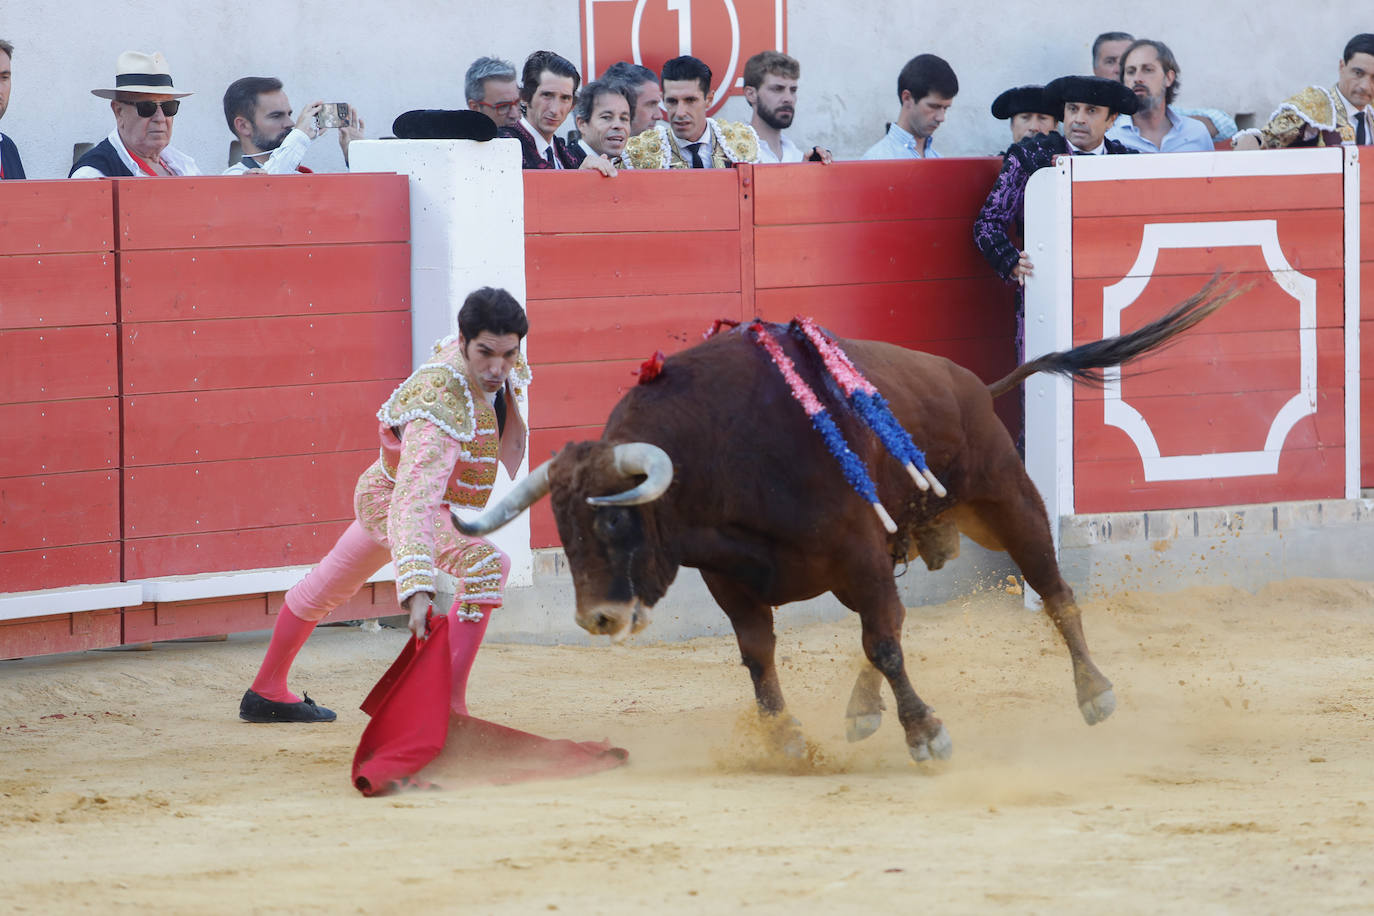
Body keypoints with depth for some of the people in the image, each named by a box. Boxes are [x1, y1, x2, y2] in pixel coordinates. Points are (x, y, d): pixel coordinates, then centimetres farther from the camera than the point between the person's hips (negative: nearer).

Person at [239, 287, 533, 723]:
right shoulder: (442, 400, -43)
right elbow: (416, 497, -55)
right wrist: (417, 589, -67)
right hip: (392, 502, -10)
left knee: (330, 585, 28)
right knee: (485, 563, -33)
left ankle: (266, 693, 51)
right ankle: (448, 707, -36)